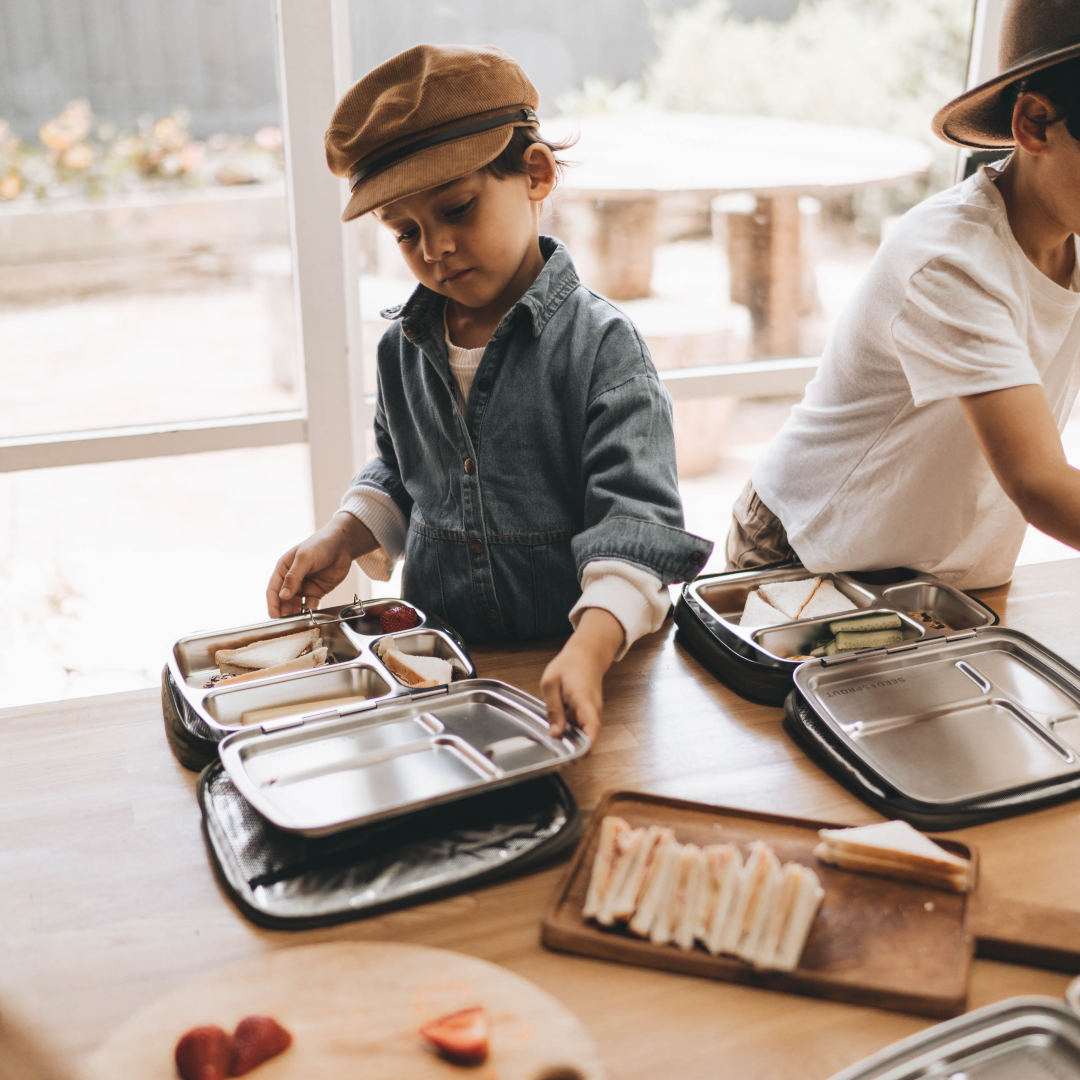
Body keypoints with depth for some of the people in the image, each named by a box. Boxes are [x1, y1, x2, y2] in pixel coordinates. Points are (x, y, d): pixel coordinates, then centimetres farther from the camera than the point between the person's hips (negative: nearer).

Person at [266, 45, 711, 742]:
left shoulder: (599, 343, -10)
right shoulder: (403, 348, 7)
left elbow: (637, 515, -17)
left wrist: (590, 649, -31)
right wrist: (345, 539, 7)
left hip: (565, 653, -4)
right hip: (438, 653, 4)